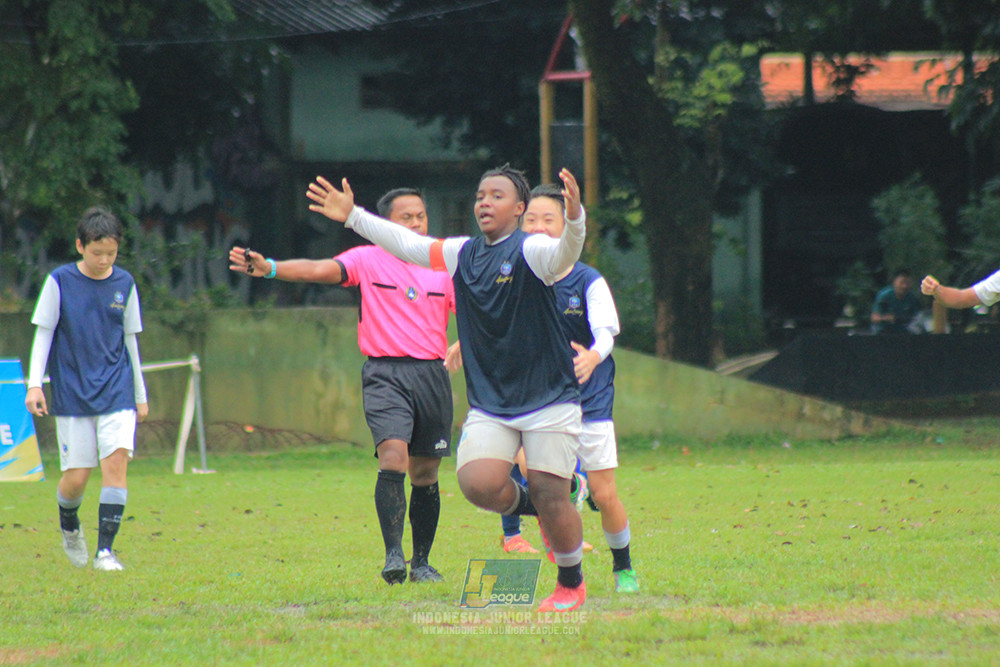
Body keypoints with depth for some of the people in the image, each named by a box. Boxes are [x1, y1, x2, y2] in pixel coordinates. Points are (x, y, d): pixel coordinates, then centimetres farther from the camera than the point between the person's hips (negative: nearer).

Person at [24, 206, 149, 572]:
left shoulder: (124, 284, 5)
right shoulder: (60, 282, -3)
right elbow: (43, 334, 0)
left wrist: (140, 395, 18)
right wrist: (34, 384, -10)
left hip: (117, 392, 2)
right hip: (72, 394, -1)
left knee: (116, 462, -15)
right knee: (76, 477, -1)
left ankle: (105, 550, -12)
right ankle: (69, 525, 33)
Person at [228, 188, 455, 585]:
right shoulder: (368, 260, 2)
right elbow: (319, 270, -11)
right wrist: (269, 268, -26)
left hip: (432, 374, 3)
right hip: (385, 375, -3)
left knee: (425, 474, 7)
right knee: (393, 456, -22)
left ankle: (421, 562, 19)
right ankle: (393, 553, -22)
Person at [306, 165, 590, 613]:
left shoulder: (531, 251, -9)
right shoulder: (462, 254, 9)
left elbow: (565, 253, -31)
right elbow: (407, 245, 20)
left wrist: (574, 219, -51)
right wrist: (352, 217, 18)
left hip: (550, 400, -4)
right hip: (488, 404, 4)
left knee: (551, 499, -6)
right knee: (478, 484, -19)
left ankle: (571, 583, 18)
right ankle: (523, 504, 16)